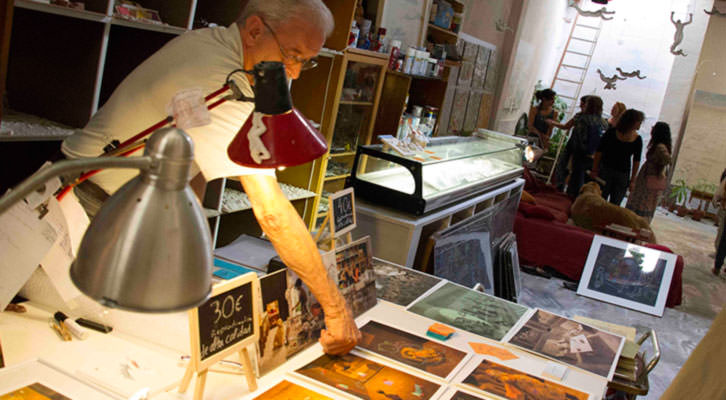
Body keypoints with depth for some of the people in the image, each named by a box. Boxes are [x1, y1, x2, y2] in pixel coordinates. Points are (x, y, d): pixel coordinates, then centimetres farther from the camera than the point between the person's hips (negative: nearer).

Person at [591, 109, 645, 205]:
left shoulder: (637, 140, -3)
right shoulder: (611, 133, -9)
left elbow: (636, 161, 4)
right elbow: (599, 151, -4)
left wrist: (632, 180, 3)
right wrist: (594, 170, -5)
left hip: (623, 175, 2)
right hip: (605, 170, -2)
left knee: (614, 205, 3)